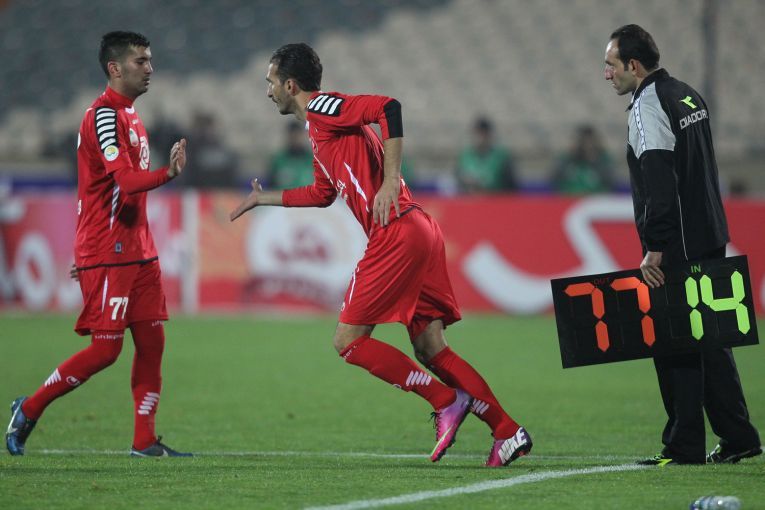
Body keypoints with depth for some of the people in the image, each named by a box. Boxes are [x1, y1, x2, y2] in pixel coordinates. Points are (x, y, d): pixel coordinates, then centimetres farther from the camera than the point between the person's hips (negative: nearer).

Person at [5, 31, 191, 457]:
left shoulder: (129, 115, 16)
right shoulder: (104, 115, -15)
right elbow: (124, 179, -28)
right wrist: (167, 174, -44)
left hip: (138, 252, 9)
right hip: (106, 254, -9)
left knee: (152, 341, 4)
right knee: (106, 348, -8)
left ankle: (145, 441, 9)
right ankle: (30, 409, 7)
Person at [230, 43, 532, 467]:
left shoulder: (322, 107, -4)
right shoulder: (319, 128, 25)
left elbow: (388, 108, -20)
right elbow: (323, 193, 38)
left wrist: (390, 181, -22)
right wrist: (264, 199, 44)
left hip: (395, 234, -10)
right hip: (419, 233, 10)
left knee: (348, 341, -4)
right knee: (429, 348, 8)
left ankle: (446, 401, -6)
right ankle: (507, 432, 5)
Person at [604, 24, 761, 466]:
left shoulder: (648, 106, -14)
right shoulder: (688, 95, 15)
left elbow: (658, 183, -21)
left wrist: (654, 248, -21)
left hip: (677, 249, -9)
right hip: (709, 239, 9)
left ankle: (684, 446, -3)